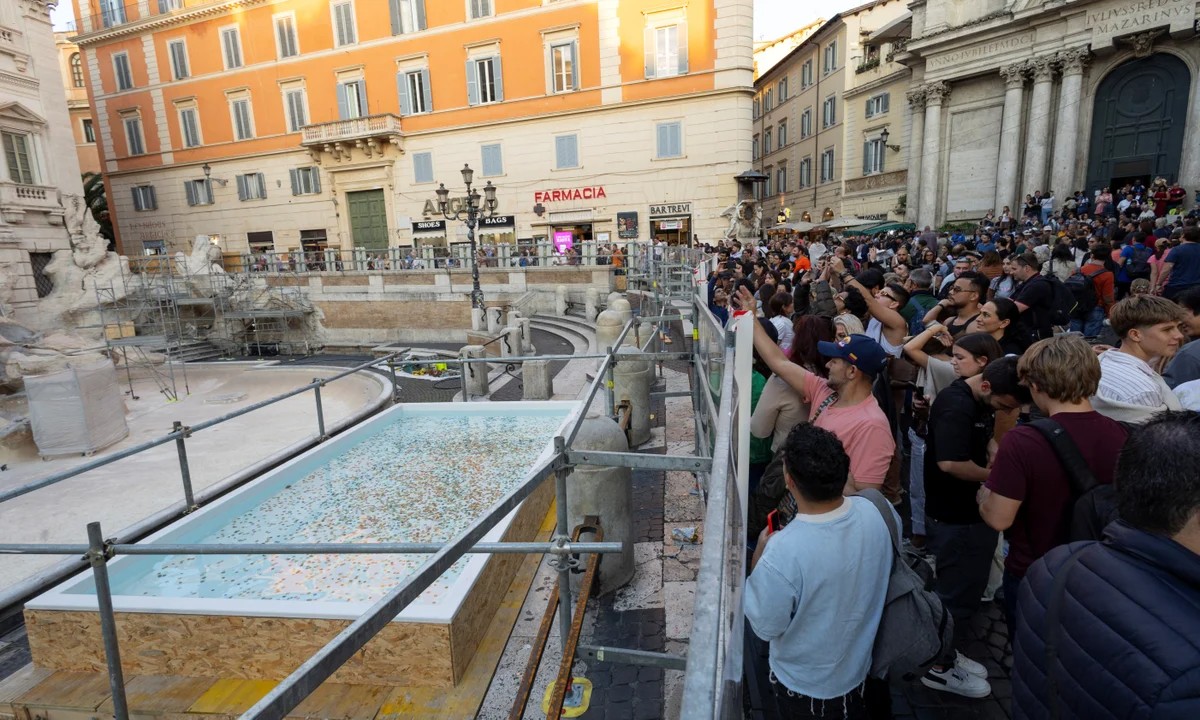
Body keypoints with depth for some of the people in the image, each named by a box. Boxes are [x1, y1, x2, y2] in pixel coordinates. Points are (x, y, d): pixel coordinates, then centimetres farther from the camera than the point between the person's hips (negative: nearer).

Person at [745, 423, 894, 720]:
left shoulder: (784, 552, -41)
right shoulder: (873, 512, -23)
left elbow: (766, 627, -23)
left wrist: (759, 558, -14)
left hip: (805, 683, -4)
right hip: (859, 665, 4)